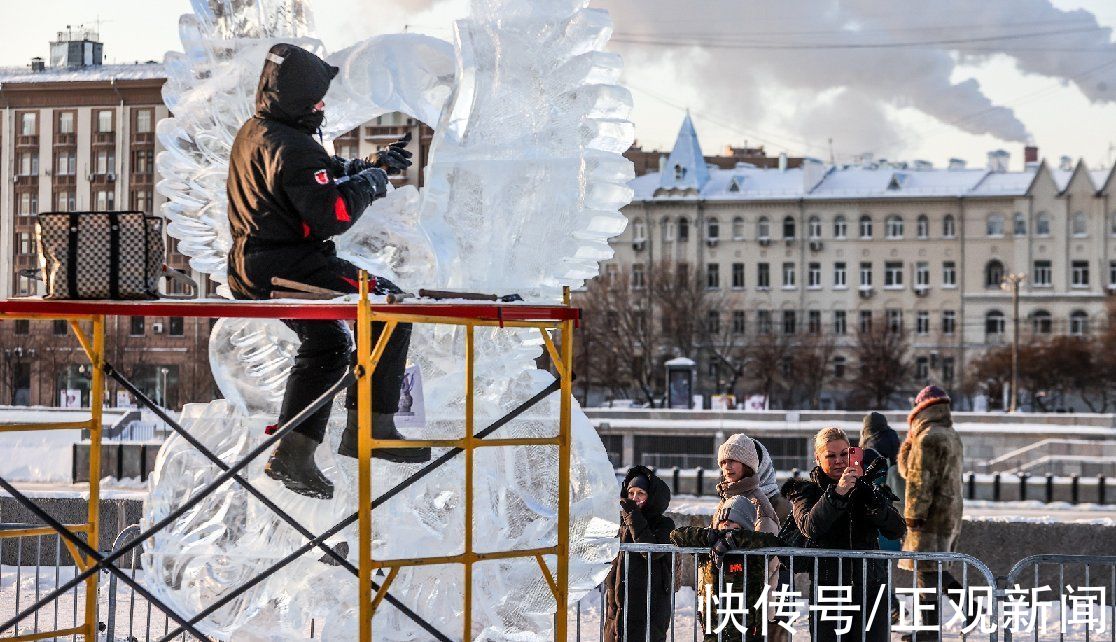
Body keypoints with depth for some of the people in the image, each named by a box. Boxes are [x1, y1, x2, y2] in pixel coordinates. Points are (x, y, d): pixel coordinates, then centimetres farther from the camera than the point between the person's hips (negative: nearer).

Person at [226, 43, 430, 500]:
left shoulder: (253, 133, 11)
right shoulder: (291, 148, -21)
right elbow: (332, 214, -25)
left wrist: (366, 167, 17)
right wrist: (370, 182, -9)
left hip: (252, 268, 11)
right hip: (289, 268, -11)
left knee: (327, 342, 27)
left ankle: (293, 453, 26)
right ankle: (370, 427, -5)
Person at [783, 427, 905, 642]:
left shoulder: (868, 489, 13)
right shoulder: (805, 492, 6)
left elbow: (896, 530, -1)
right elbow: (810, 527, -15)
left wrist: (869, 495, -16)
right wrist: (837, 492, -27)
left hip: (870, 591, 2)